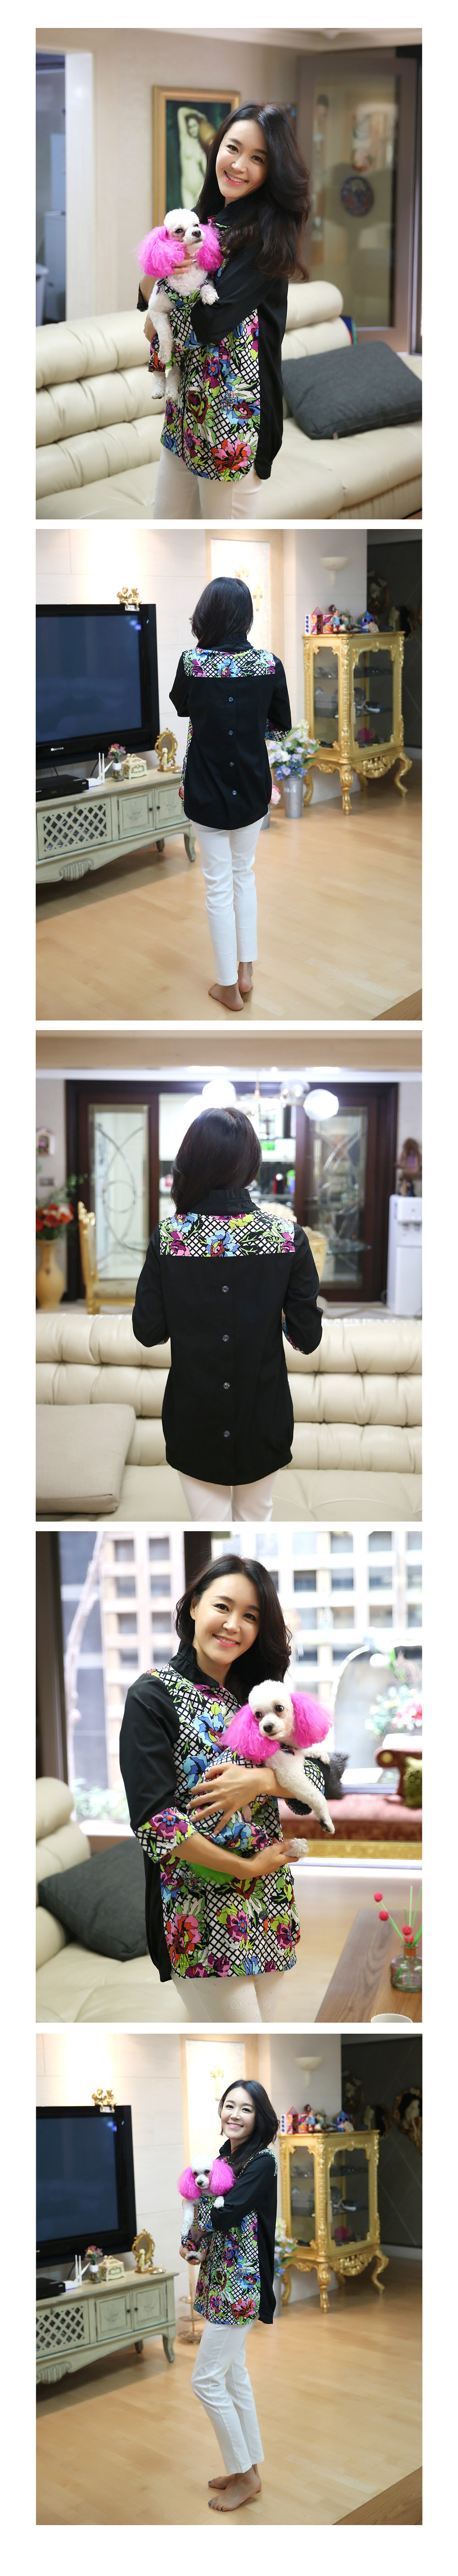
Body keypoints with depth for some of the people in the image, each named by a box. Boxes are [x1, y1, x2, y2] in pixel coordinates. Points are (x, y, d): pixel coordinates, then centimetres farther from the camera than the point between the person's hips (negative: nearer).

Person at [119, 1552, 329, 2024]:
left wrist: (257, 1781, -14)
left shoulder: (257, 1694, 12)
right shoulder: (153, 1696, -7)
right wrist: (249, 1868, -14)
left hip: (270, 1906, 6)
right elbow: (153, 1821, -15)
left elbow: (318, 1775, 6)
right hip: (200, 1911, -6)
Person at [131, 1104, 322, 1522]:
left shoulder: (169, 1235, -13)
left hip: (194, 1420, 0)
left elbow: (148, 1331, -6)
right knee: (255, 1518, 19)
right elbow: (307, 1338, -8)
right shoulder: (286, 1234, -13)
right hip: (264, 1418, 0)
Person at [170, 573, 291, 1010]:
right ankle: (246, 971, 24)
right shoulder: (269, 664, -11)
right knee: (245, 875, 21)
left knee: (219, 886, 7)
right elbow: (282, 723, 2)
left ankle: (229, 986, 12)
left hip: (207, 790, -2)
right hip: (252, 789, 2)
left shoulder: (192, 662, -15)